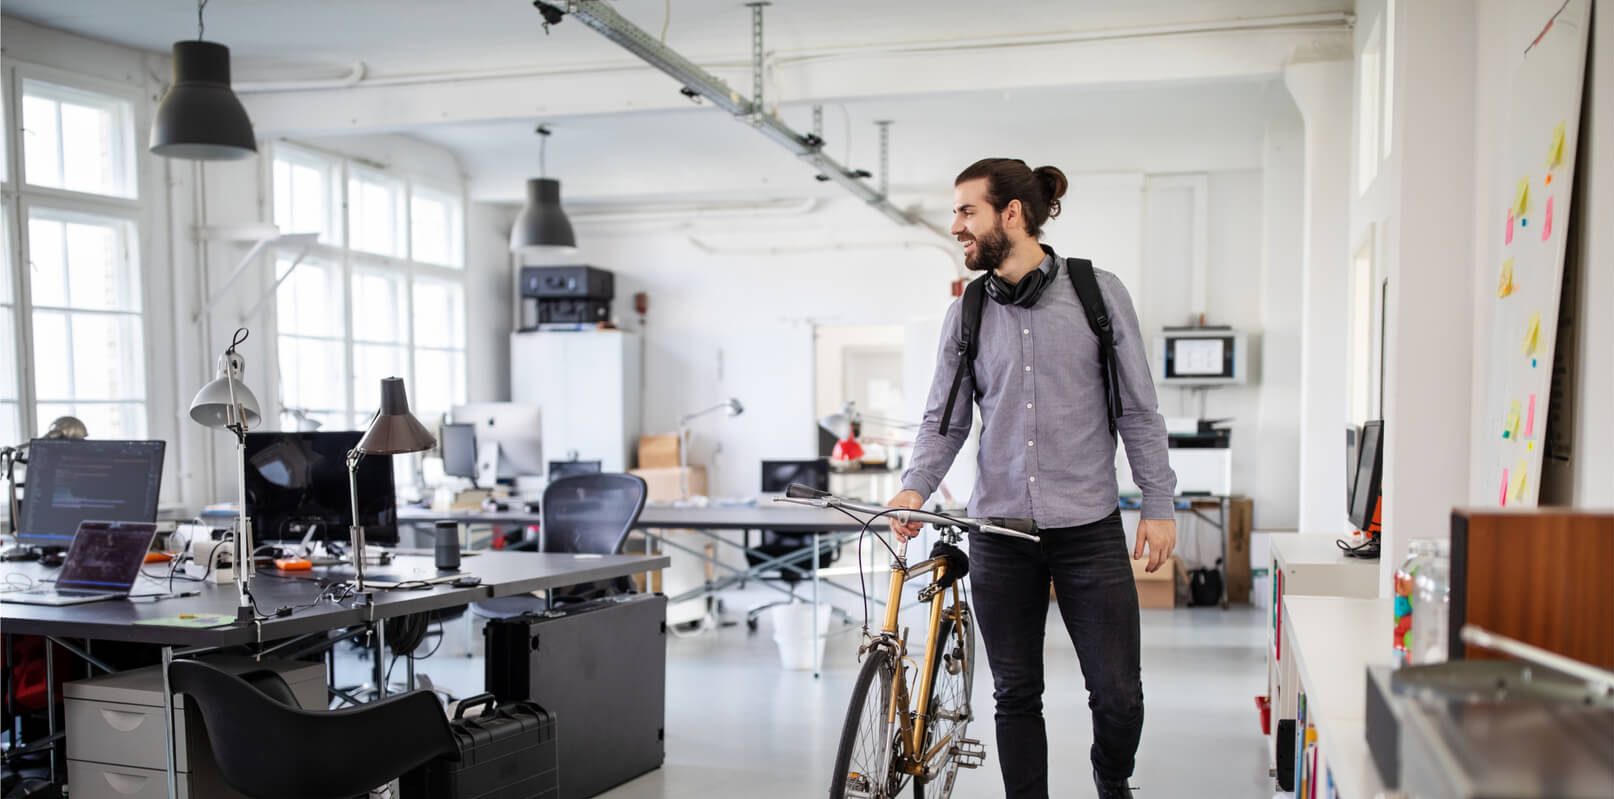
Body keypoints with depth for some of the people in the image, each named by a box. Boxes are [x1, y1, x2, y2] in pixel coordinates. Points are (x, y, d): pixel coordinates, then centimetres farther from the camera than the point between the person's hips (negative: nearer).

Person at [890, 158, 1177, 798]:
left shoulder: (1098, 292, -1)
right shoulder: (965, 314, 6)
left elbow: (1138, 408, 2)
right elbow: (943, 419, 5)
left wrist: (1159, 503, -1)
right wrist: (915, 487, -12)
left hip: (1089, 530, -2)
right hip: (1000, 534, 2)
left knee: (1118, 695, 2)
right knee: (1016, 695, 9)